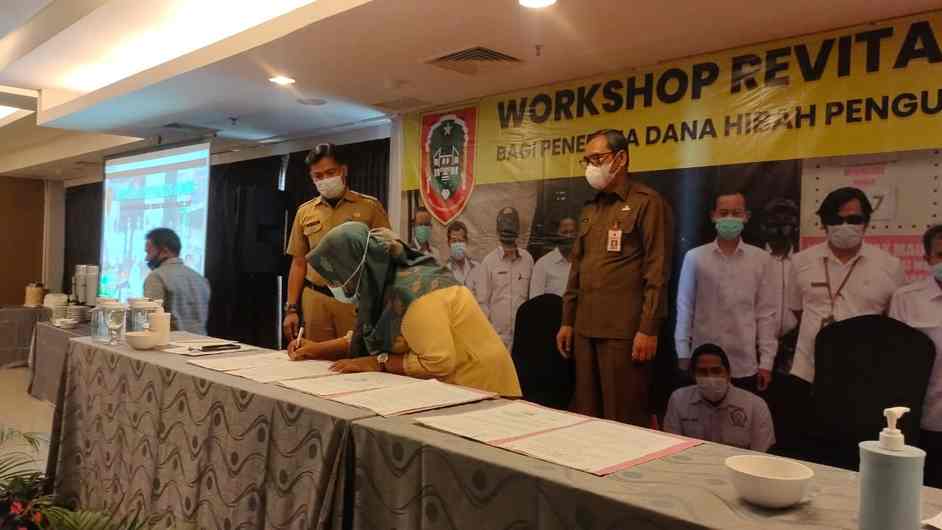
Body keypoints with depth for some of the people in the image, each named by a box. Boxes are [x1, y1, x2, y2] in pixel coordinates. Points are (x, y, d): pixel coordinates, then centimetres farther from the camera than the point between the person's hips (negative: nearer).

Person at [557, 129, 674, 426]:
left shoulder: (648, 203, -5)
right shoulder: (590, 209, 18)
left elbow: (657, 272, -11)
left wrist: (649, 329, -16)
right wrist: (567, 321, 14)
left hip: (624, 329, -7)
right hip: (585, 328, 7)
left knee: (623, 420, -1)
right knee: (585, 415, 12)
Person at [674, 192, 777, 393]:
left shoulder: (761, 259, 0)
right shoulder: (695, 257, -3)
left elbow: (766, 312, 3)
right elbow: (684, 308, 2)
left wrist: (766, 361, 2)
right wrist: (683, 355, 2)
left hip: (745, 364, 1)